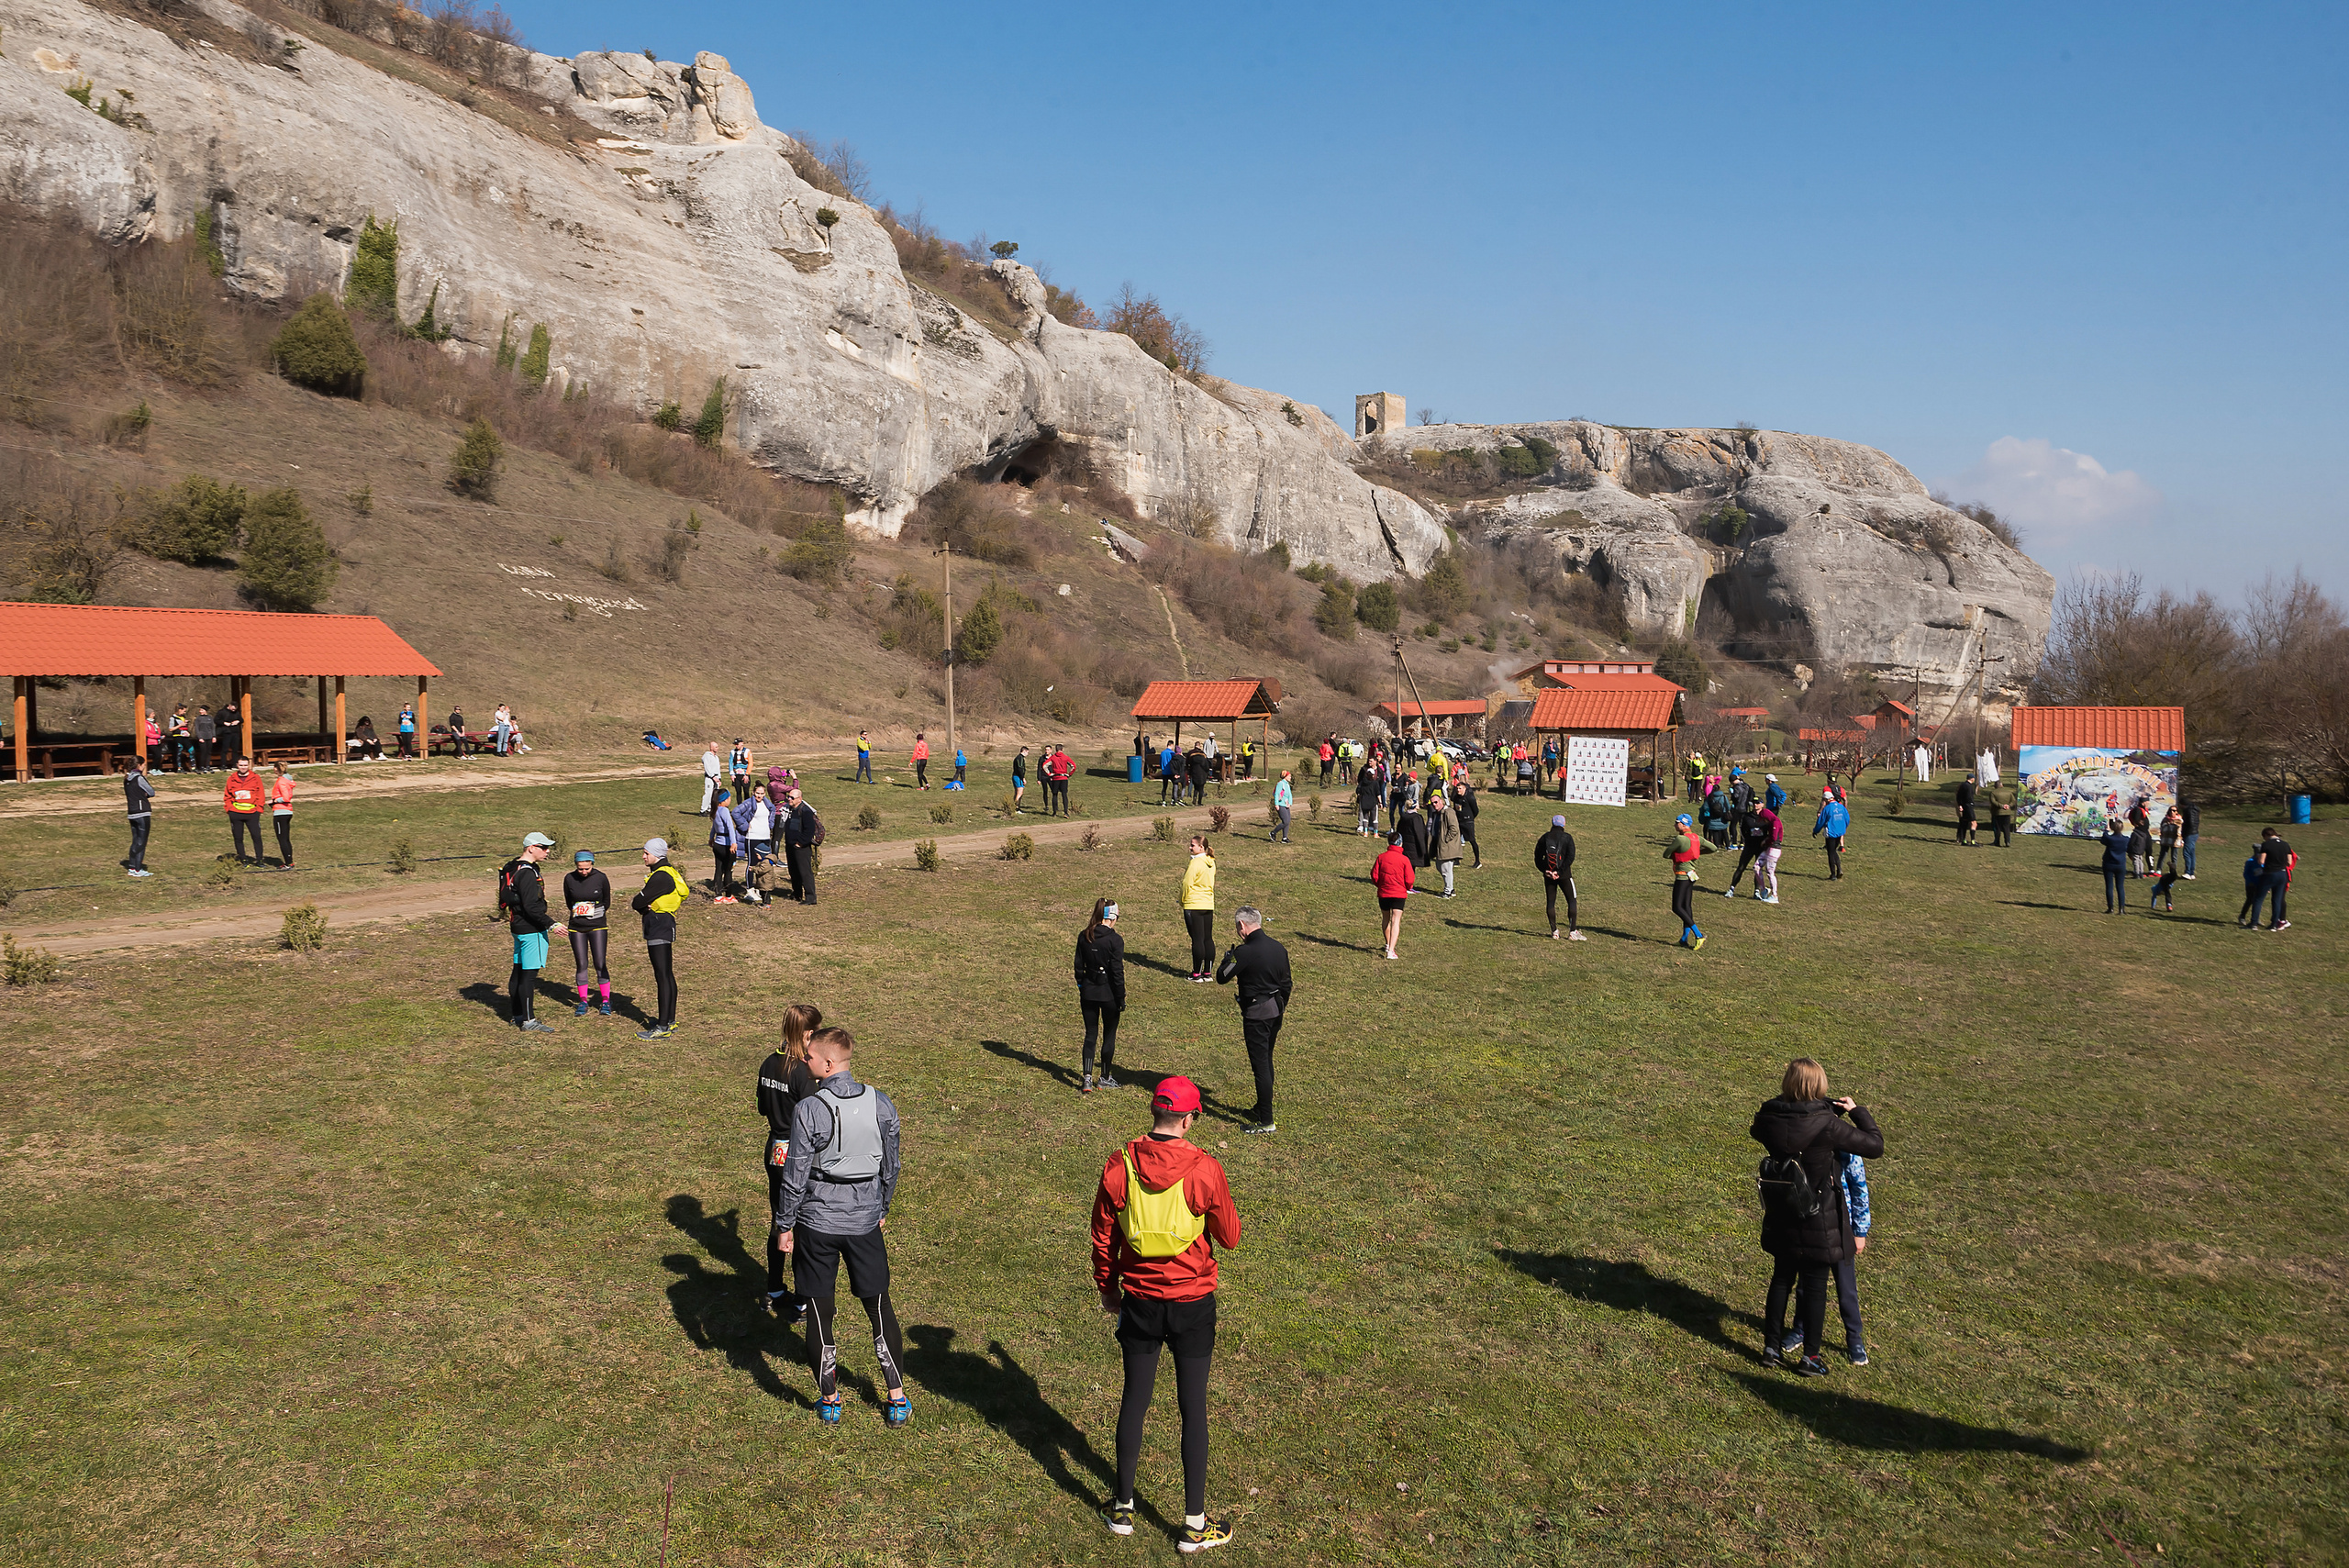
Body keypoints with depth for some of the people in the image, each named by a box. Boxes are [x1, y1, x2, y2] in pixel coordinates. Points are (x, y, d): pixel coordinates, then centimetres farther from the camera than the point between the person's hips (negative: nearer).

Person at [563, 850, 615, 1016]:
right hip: (577, 927, 2)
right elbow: (568, 902, 12)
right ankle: (583, 1001, 14)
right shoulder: (569, 879, -3)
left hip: (598, 927, -2)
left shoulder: (601, 878, -7)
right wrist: (578, 912, 5)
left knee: (600, 964, -4)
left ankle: (605, 1001, 6)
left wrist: (596, 914, 1)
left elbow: (607, 902, 7)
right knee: (581, 965, 3)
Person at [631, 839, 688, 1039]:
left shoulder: (661, 876, -17)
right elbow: (639, 904, 16)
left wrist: (638, 905, 5)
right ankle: (669, 1021, 23)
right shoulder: (667, 872, 16)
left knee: (662, 977, -10)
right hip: (663, 927, 11)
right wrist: (645, 908, -5)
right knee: (667, 975, 15)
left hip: (659, 929, -11)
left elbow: (637, 903, -17)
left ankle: (663, 1028, -9)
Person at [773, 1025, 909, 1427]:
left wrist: (784, 1225, -1)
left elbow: (795, 1175, -13)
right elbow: (891, 1165, 6)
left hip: (817, 1223, -3)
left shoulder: (809, 1110, -17)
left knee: (820, 1312, 11)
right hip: (864, 1221, 3)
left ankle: (829, 1401, 22)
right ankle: (897, 1399, 19)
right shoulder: (880, 1104, -4)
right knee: (880, 1307, 14)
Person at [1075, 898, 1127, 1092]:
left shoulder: (1083, 937, 0)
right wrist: (1121, 998, -6)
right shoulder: (1115, 940, -15)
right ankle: (1106, 1078, 20)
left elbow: (1079, 966, 6)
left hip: (1088, 993, 4)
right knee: (1109, 1035, 12)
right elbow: (1117, 971, -14)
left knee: (1091, 1034, 11)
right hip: (1108, 994, -4)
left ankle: (1087, 1077, 0)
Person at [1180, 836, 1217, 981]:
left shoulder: (1196, 863, -15)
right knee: (1208, 939, 9)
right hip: (1208, 904, 8)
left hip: (1193, 906, -8)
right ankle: (1208, 973, 14)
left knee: (1197, 940, -4)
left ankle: (1197, 974, 0)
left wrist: (1182, 901, 2)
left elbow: (1187, 884, -13)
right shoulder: (1211, 862, 9)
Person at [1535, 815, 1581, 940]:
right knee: (1572, 901, 3)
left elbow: (1537, 857, 3)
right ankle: (1572, 932, -3)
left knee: (1550, 902, 8)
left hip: (1548, 875, 3)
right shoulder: (1567, 837, -2)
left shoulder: (1544, 838, 7)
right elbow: (1570, 857, -13)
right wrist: (1560, 872, -14)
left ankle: (1554, 931, 5)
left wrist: (1545, 871, -4)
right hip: (1564, 875, -3)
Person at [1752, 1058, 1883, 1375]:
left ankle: (1772, 1347, 29)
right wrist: (1857, 1111, 1)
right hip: (1819, 1219, -4)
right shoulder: (1827, 1125, -24)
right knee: (1815, 1285, 11)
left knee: (1781, 1278, 20)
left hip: (1780, 1216, 4)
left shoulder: (1769, 1117, -12)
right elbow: (1876, 1146, -13)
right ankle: (1810, 1357, 22)